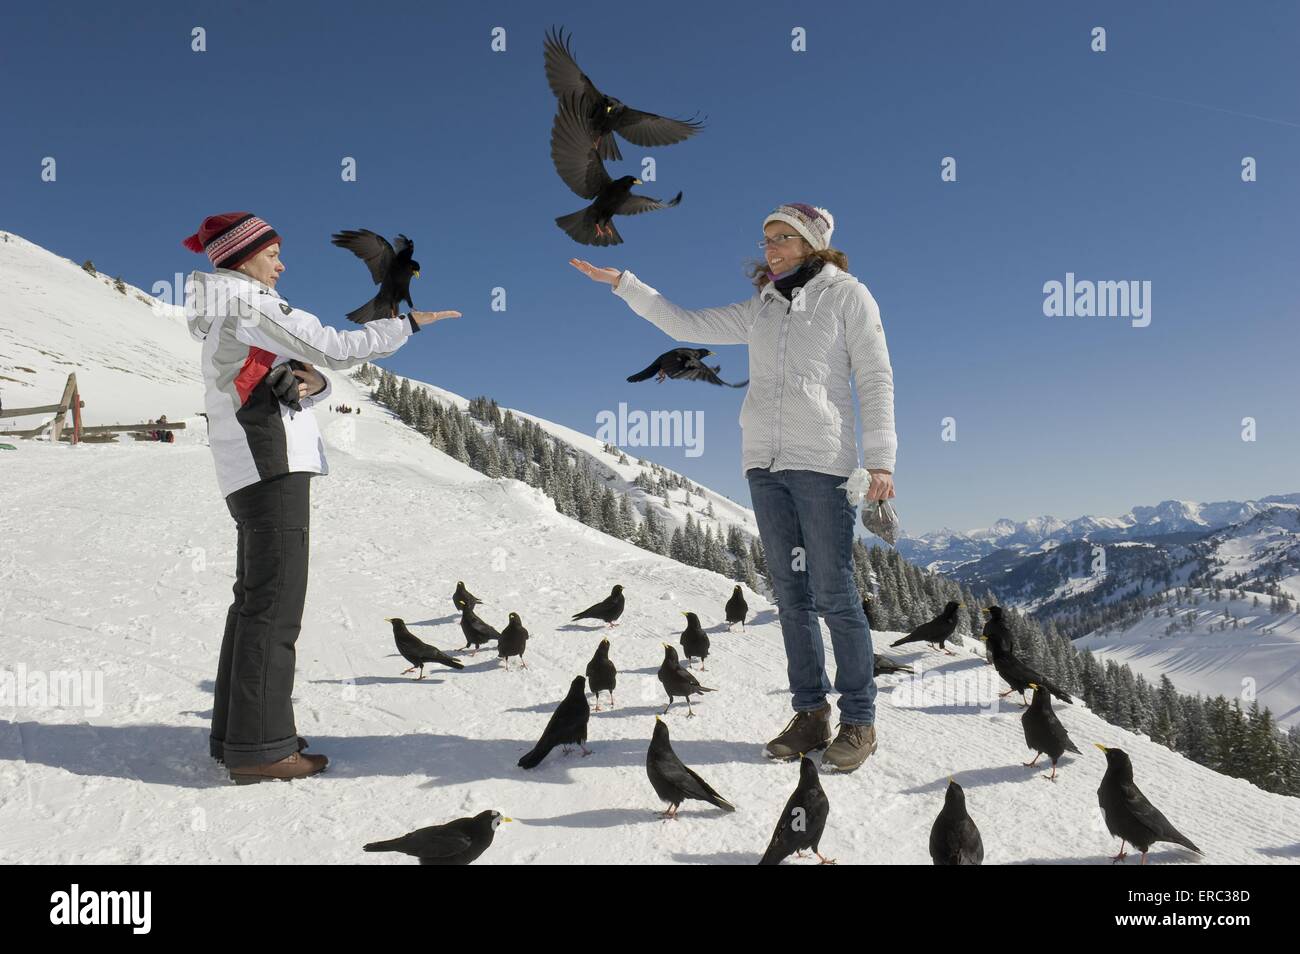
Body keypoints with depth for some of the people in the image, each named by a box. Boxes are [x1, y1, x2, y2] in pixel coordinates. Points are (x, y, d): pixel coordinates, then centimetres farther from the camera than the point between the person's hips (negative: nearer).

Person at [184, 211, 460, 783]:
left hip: (256, 469, 10)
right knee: (275, 602, -11)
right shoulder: (249, 305, -7)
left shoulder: (224, 319, 23)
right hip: (271, 462, -10)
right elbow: (334, 348, -13)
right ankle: (259, 746, -10)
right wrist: (408, 323, -4)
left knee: (256, 599, 11)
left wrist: (310, 384, -2)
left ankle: (237, 734, 15)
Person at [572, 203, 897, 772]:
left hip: (821, 461, -5)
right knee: (791, 591, 6)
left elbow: (875, 378, 0)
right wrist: (622, 283, 15)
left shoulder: (847, 295, 4)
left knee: (833, 591, -7)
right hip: (763, 462, 6)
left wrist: (880, 460, -9)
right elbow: (685, 325, 21)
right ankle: (811, 715, 13)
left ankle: (858, 721, 3)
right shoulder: (760, 310, 18)